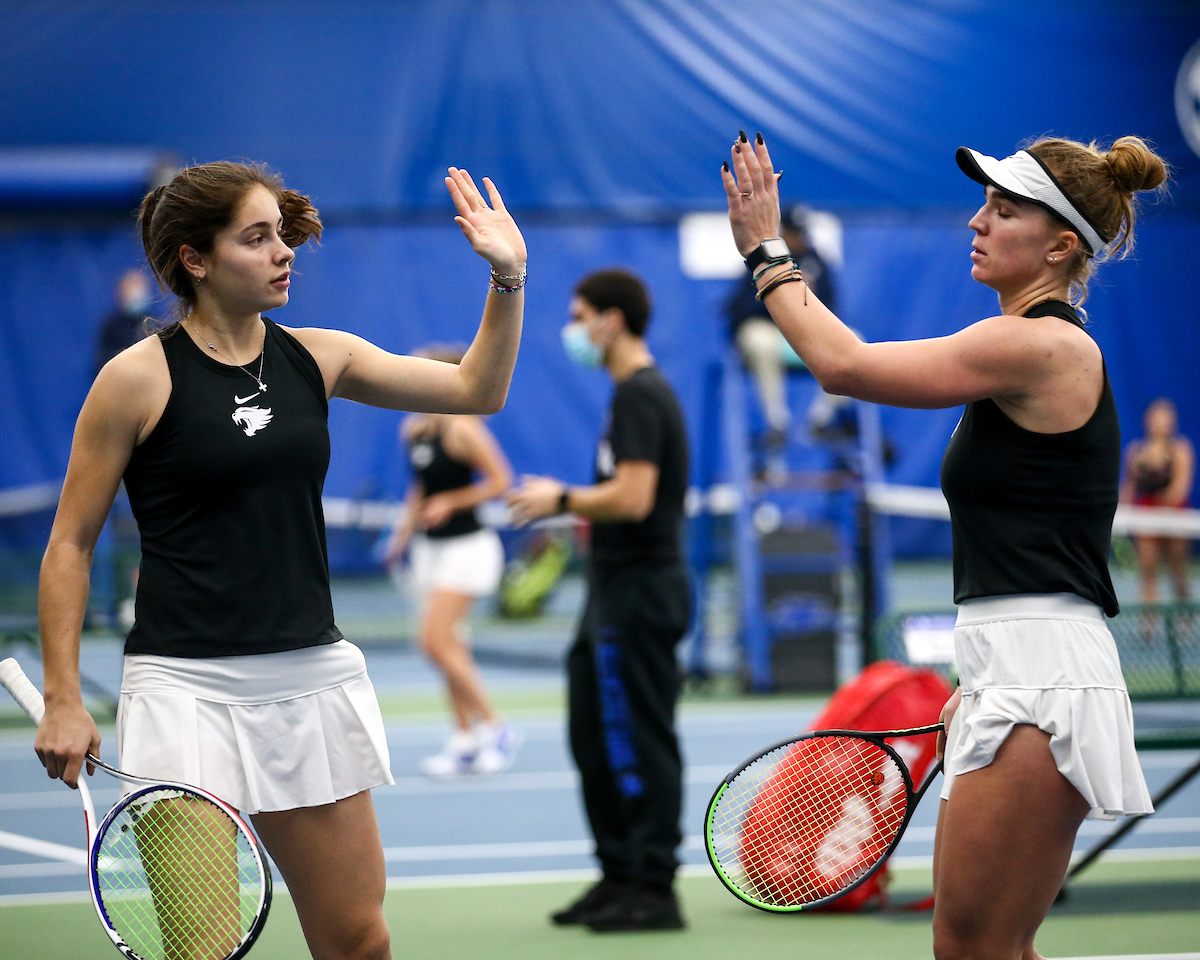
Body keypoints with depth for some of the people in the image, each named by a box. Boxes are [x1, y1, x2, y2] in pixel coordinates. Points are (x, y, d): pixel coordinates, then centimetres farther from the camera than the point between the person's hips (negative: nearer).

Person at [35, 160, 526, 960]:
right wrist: (64, 699, -6)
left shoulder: (316, 358, 8)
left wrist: (509, 278, -3)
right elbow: (71, 543, -1)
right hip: (189, 685, -5)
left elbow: (478, 389, 11)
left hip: (313, 676, 5)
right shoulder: (140, 377, -5)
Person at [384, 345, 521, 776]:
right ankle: (466, 740, 14)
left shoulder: (462, 429, -14)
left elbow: (500, 480, -13)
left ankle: (495, 727, -3)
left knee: (436, 641, -14)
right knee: (450, 647, 8)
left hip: (466, 545, -8)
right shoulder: (411, 429, 8)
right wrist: (404, 532, 13)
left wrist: (451, 502, -18)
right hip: (429, 547, 8)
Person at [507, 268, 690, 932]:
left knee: (638, 743, -7)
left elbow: (632, 498, -25)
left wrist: (562, 500, -11)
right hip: (617, 588, 11)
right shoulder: (636, 392, 16)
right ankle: (619, 876, 21)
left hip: (638, 591, -11)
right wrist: (570, 506, 14)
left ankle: (653, 890, -3)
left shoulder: (638, 396, -15)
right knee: (594, 734, 15)